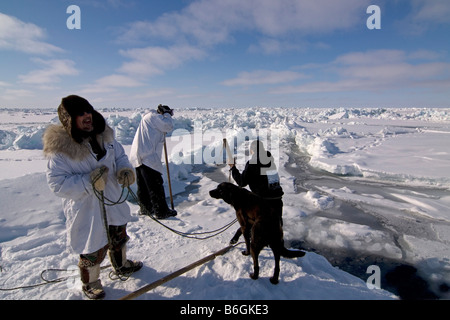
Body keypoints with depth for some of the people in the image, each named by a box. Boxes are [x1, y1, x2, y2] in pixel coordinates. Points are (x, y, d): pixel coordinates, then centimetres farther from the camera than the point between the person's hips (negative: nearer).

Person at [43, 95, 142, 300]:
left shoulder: (103, 135, -4)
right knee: (94, 250, 10)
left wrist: (125, 170, -14)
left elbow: (120, 156, 7)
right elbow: (57, 184, -21)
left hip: (113, 203, 6)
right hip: (86, 211, -6)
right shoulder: (60, 148, -21)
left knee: (119, 237, 26)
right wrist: (89, 181, -32)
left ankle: (122, 266, 54)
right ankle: (90, 283, 41)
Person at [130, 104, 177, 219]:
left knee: (143, 185, 15)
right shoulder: (154, 116, -5)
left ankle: (145, 208, 26)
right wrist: (167, 115, 3)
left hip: (139, 156, 10)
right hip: (148, 157, -10)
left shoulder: (148, 117, 26)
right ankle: (161, 211, -1)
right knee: (156, 184, -6)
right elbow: (169, 126, -14)